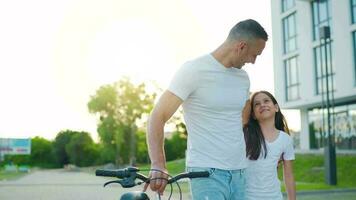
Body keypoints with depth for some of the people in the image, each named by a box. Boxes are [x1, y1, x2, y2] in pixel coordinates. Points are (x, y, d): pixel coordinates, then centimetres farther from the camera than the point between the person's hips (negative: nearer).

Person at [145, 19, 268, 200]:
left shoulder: (243, 78, 11)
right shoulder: (194, 70, -9)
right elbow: (158, 117, -13)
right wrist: (158, 165, -26)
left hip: (239, 174, 6)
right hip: (207, 173, -6)